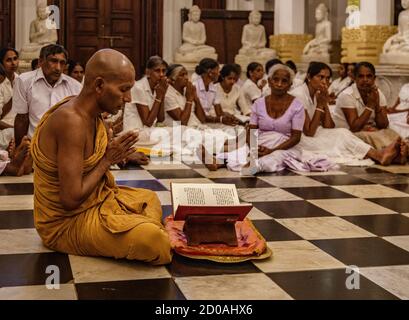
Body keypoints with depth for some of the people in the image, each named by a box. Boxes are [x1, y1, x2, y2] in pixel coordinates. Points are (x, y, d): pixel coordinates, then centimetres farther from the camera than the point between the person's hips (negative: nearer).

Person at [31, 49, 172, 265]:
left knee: (150, 199, 27)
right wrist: (108, 160, -17)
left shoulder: (90, 113, 0)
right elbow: (71, 199, -30)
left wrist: (117, 154, -8)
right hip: (66, 222, -10)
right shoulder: (72, 121, -28)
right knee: (152, 238, -26)